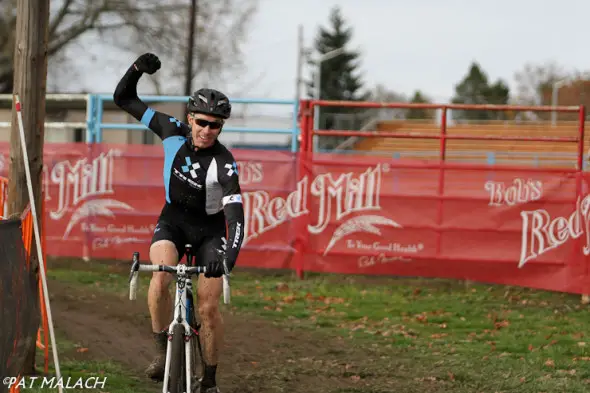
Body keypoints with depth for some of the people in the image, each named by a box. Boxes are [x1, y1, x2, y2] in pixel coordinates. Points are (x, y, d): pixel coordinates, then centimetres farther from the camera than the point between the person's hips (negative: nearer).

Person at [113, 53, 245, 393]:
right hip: (173, 220, 2)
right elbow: (124, 100, -9)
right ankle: (164, 351, -10)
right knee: (160, 278, -28)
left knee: (209, 307, -9)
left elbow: (235, 214, -36)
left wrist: (230, 255, -52)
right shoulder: (173, 133, -16)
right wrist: (137, 69, -27)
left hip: (209, 228, -2)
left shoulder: (224, 163, -27)